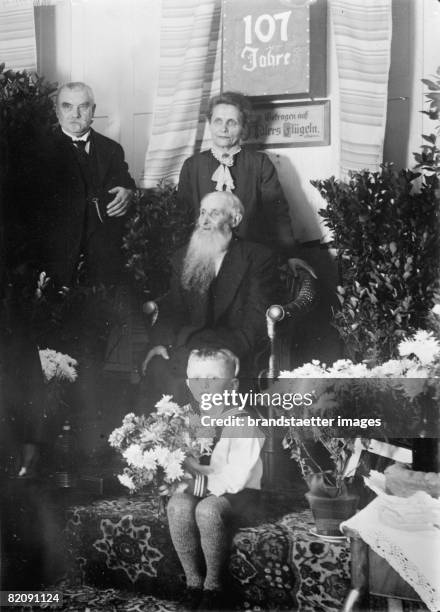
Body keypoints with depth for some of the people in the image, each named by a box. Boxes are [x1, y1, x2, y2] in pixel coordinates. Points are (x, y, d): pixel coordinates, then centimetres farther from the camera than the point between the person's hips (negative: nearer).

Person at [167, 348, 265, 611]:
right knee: (177, 505, -29)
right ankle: (193, 580, -12)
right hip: (198, 491, 5)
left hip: (239, 496, -5)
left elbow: (236, 479, -16)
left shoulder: (243, 425, -9)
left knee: (207, 510, -36)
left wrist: (201, 473, -13)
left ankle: (214, 583, -13)